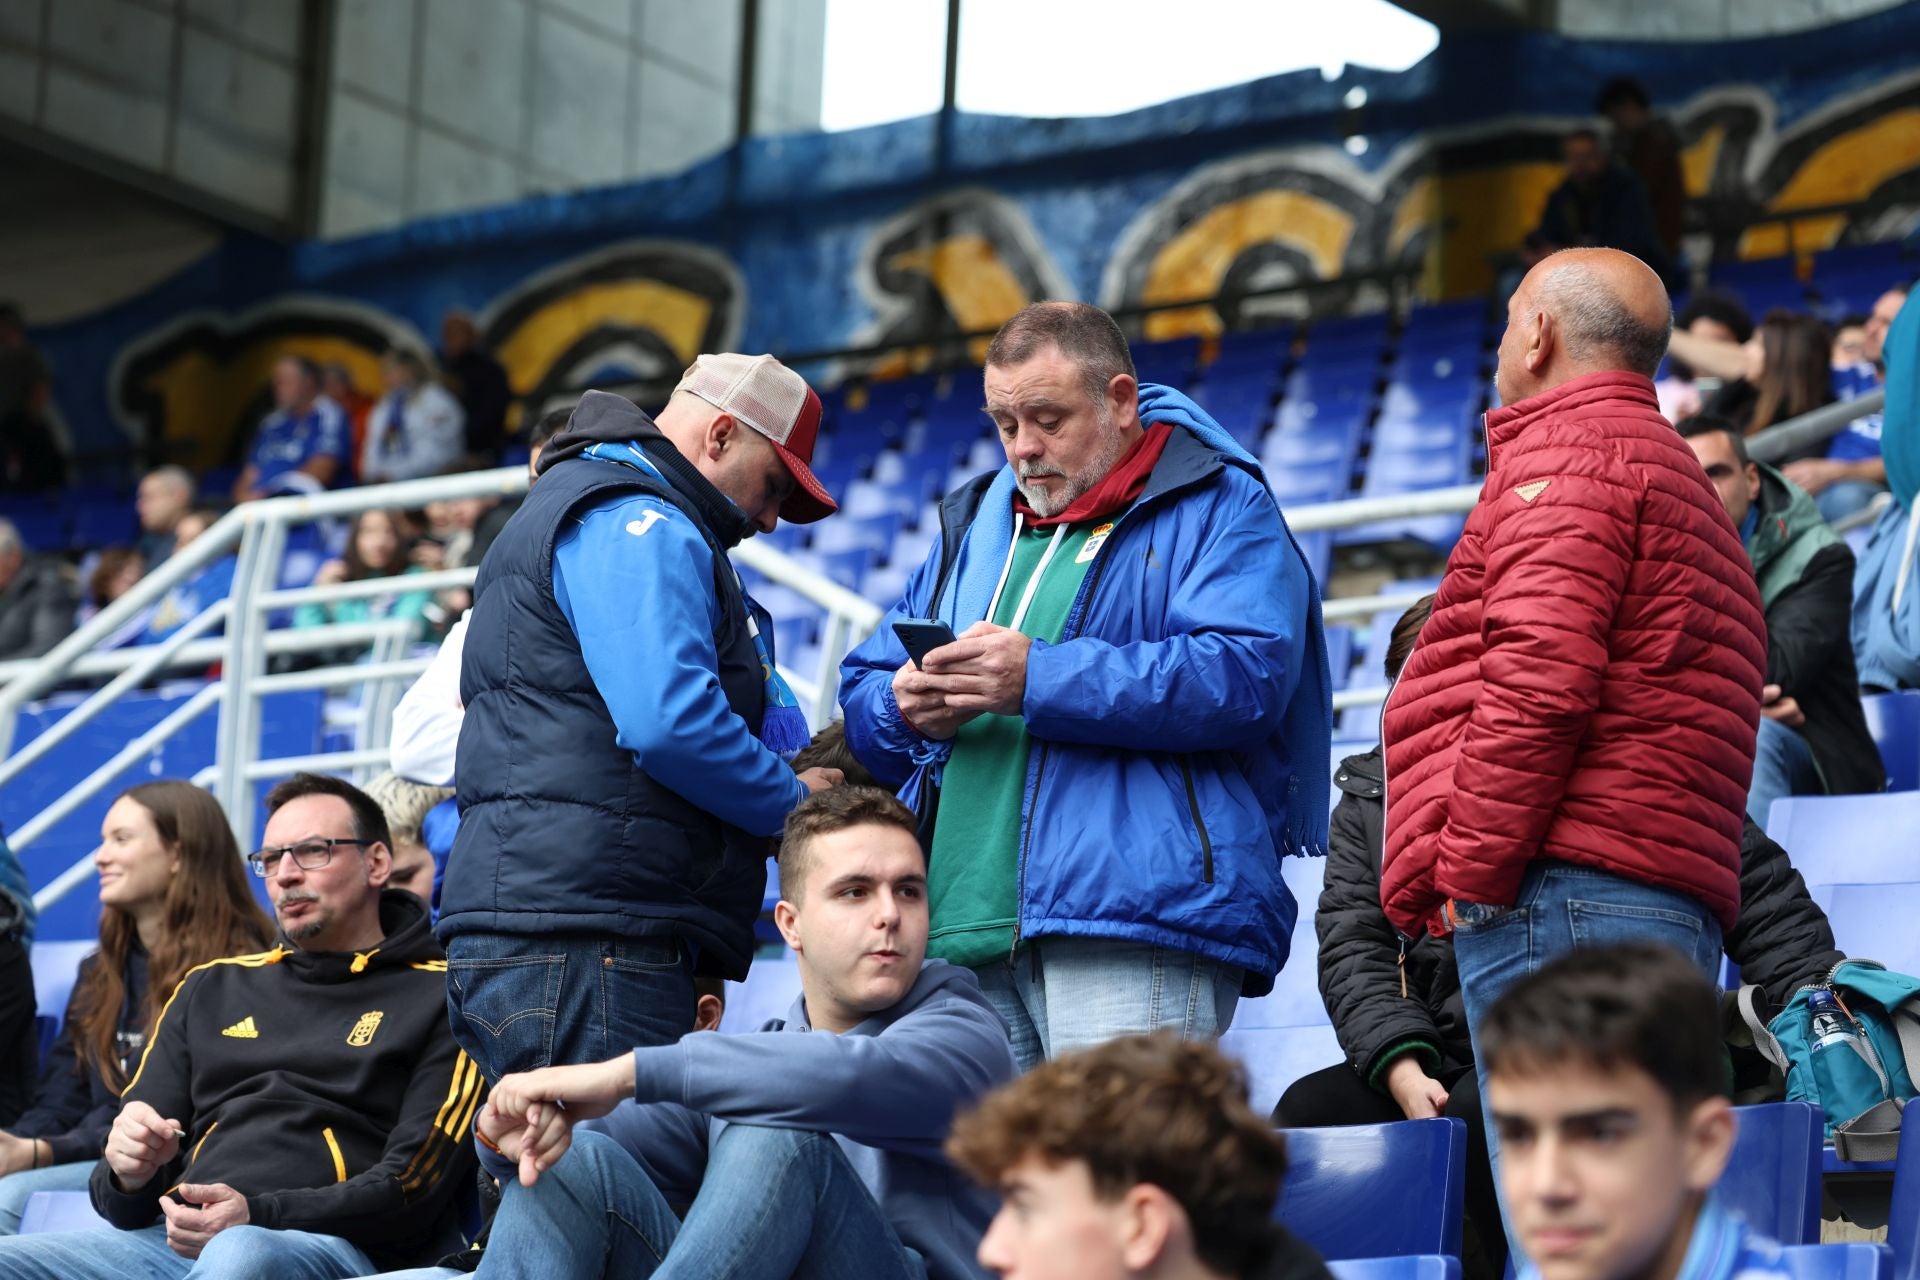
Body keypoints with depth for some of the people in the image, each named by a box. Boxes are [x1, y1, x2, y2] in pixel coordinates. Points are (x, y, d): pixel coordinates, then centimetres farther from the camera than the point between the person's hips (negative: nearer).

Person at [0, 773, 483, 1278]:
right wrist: (126, 1174, -2)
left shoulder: (438, 997, 11)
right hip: (176, 1237, 5)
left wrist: (259, 1217, -16)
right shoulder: (211, 989, 26)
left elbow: (414, 1184, -1)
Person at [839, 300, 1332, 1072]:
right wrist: (906, 711, -2)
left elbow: (1246, 676, -13)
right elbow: (863, 690, 24)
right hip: (962, 928, 6)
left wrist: (1039, 679, -16)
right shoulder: (976, 524, 27)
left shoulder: (1217, 509, 6)